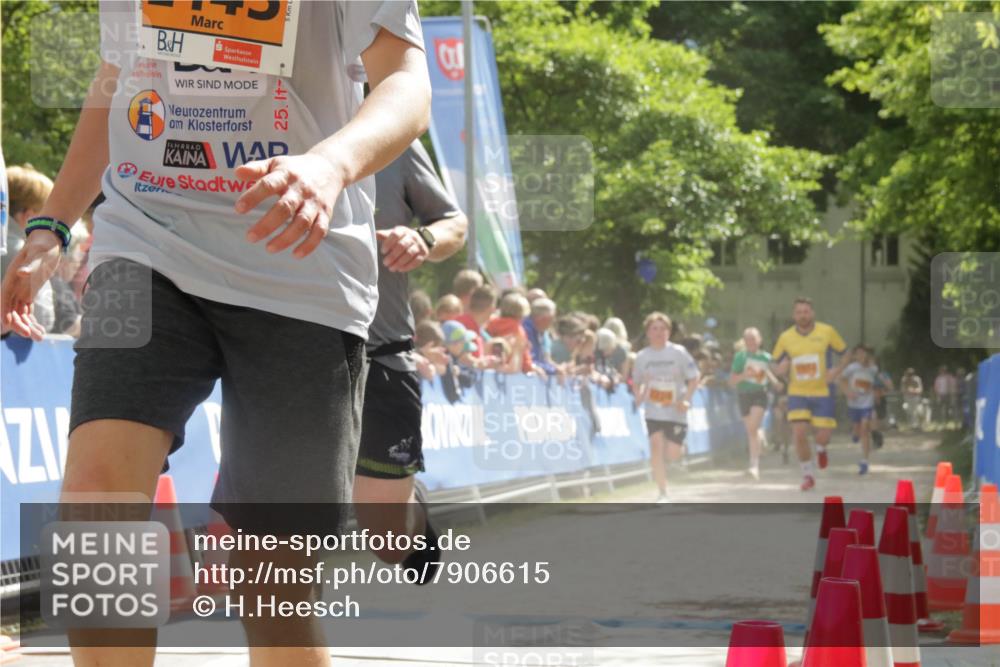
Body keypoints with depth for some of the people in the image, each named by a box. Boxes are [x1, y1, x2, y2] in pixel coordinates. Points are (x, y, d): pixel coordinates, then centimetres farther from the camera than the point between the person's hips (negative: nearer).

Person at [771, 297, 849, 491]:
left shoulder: (827, 332, -6)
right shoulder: (786, 337, 0)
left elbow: (845, 353, 5)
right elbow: (776, 366, 11)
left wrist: (836, 370, -13)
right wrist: (781, 368, -13)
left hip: (823, 393, -1)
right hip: (797, 393, 1)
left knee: (823, 435, -3)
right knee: (799, 434, -11)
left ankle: (820, 449, 37)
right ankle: (807, 475, 7)